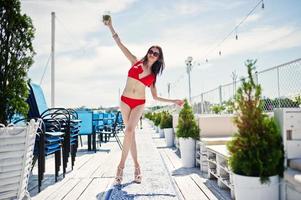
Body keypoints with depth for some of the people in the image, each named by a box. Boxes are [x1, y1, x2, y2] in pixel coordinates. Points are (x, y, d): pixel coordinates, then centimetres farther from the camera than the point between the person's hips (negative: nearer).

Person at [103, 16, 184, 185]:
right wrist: (111, 27, -4)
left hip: (139, 104, 0)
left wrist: (174, 101, 7)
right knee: (130, 133, 2)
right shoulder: (136, 62, 5)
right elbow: (120, 44, 1)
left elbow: (156, 97, 11)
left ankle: (121, 166, -10)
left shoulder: (153, 75, 9)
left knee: (129, 131, -18)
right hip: (125, 101, 0)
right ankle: (136, 165, 13)